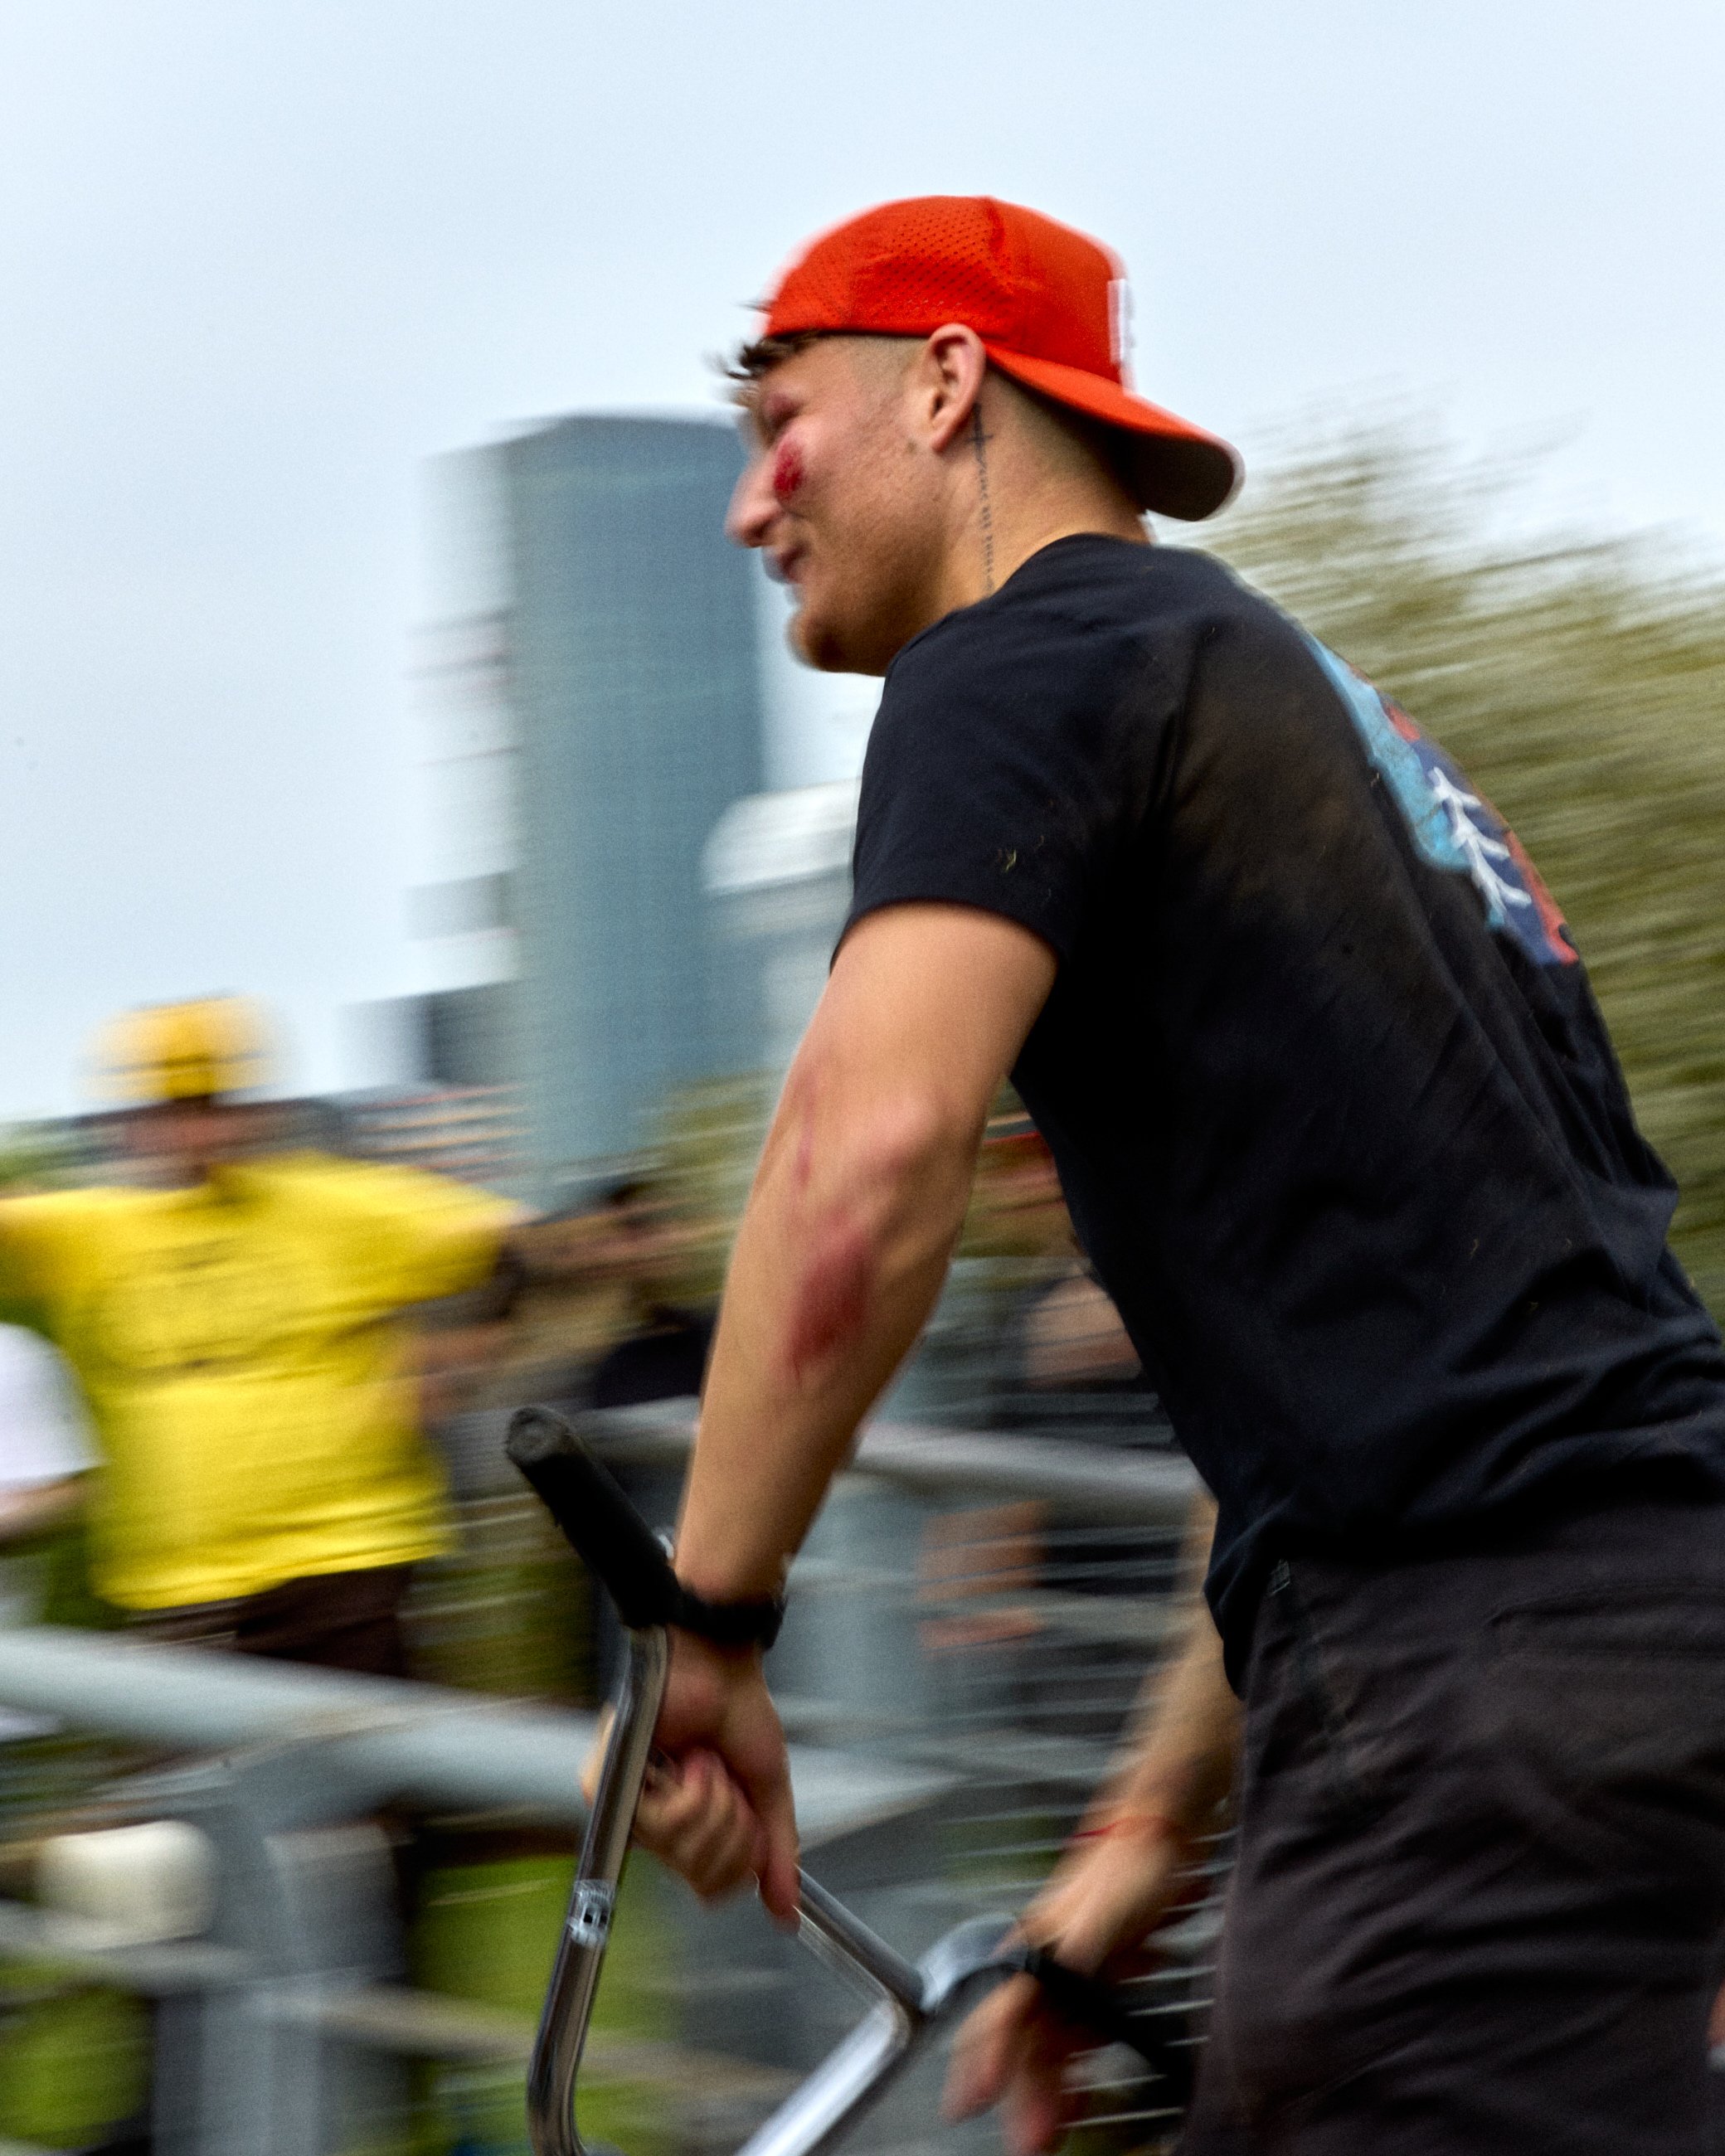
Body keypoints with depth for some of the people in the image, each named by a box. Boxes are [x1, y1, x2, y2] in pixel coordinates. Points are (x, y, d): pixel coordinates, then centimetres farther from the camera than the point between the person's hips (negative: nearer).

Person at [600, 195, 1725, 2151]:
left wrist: (699, 1625, -10)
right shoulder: (1290, 692, 29)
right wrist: (1148, 1835, 29)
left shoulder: (1025, 663, 0)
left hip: (1486, 1683, -9)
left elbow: (873, 1143, -19)